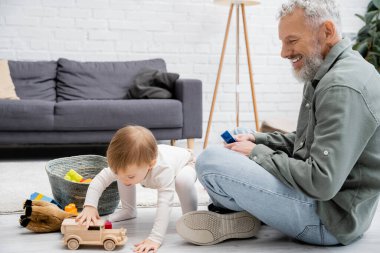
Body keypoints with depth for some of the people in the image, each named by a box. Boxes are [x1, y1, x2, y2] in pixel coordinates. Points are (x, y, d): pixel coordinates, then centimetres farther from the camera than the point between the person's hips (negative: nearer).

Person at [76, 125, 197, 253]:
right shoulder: (122, 165, -35)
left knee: (183, 180, -39)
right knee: (123, 173, -13)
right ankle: (128, 210, 9)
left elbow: (164, 204, -56)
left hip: (184, 164, -5)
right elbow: (100, 179, -29)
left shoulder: (164, 170, -50)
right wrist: (89, 206, -45)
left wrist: (155, 239, -65)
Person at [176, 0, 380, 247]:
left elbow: (322, 183, -30)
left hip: (332, 216, -11)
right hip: (320, 194, 11)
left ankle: (237, 219, 5)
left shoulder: (344, 87, -25)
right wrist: (258, 140, 5)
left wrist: (257, 153, -16)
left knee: (210, 161, -20)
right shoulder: (327, 74, 9)